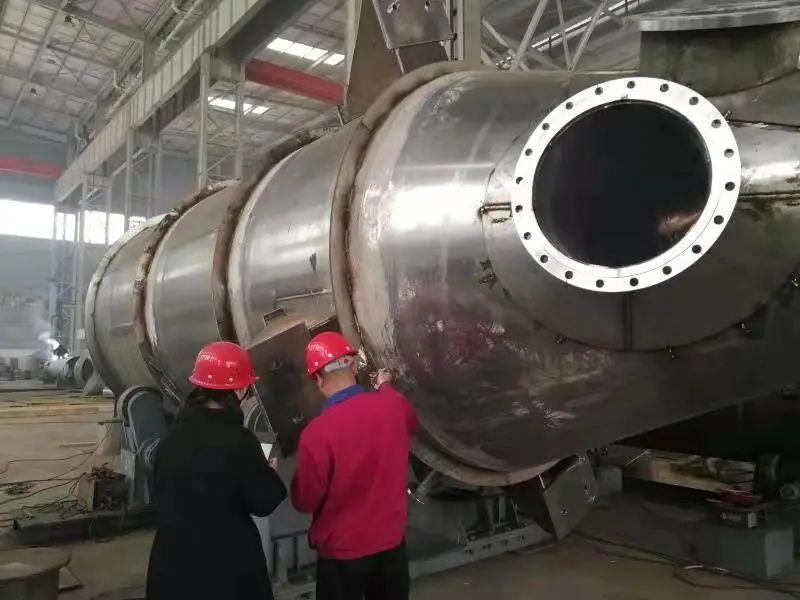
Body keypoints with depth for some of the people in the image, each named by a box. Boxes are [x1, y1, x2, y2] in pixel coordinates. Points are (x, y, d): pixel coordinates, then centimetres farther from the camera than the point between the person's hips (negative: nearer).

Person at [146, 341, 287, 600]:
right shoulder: (239, 442, -22)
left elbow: (159, 494, 9)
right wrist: (269, 473, 5)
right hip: (227, 564, -5)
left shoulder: (174, 435, -3)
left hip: (174, 559, 6)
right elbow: (264, 502, -14)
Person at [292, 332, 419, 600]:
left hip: (342, 552, -4)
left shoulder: (317, 433, -27)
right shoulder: (394, 405, -13)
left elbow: (305, 501, -14)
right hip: (392, 541, 4)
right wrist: (386, 387, 28)